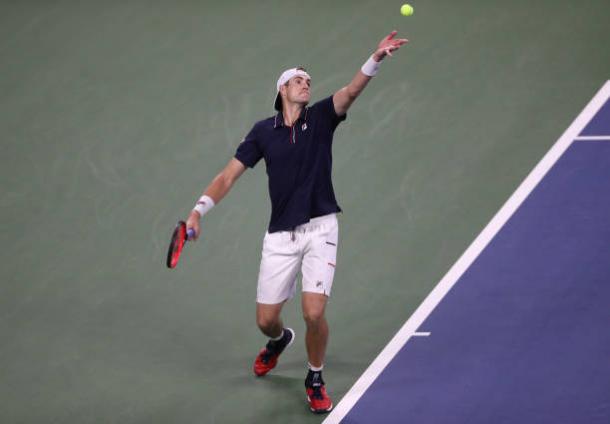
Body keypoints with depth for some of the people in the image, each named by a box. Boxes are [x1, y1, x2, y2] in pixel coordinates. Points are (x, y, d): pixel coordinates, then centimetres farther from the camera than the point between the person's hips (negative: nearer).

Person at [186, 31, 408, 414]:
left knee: (314, 313, -15)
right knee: (266, 319, 7)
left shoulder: (321, 118, 1)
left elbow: (351, 91, -17)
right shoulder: (263, 131, 4)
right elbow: (229, 175, 4)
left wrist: (376, 59, -35)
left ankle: (316, 380, 12)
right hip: (280, 236, 2)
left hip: (320, 229, -2)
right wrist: (199, 210, -9)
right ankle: (279, 340, 46)